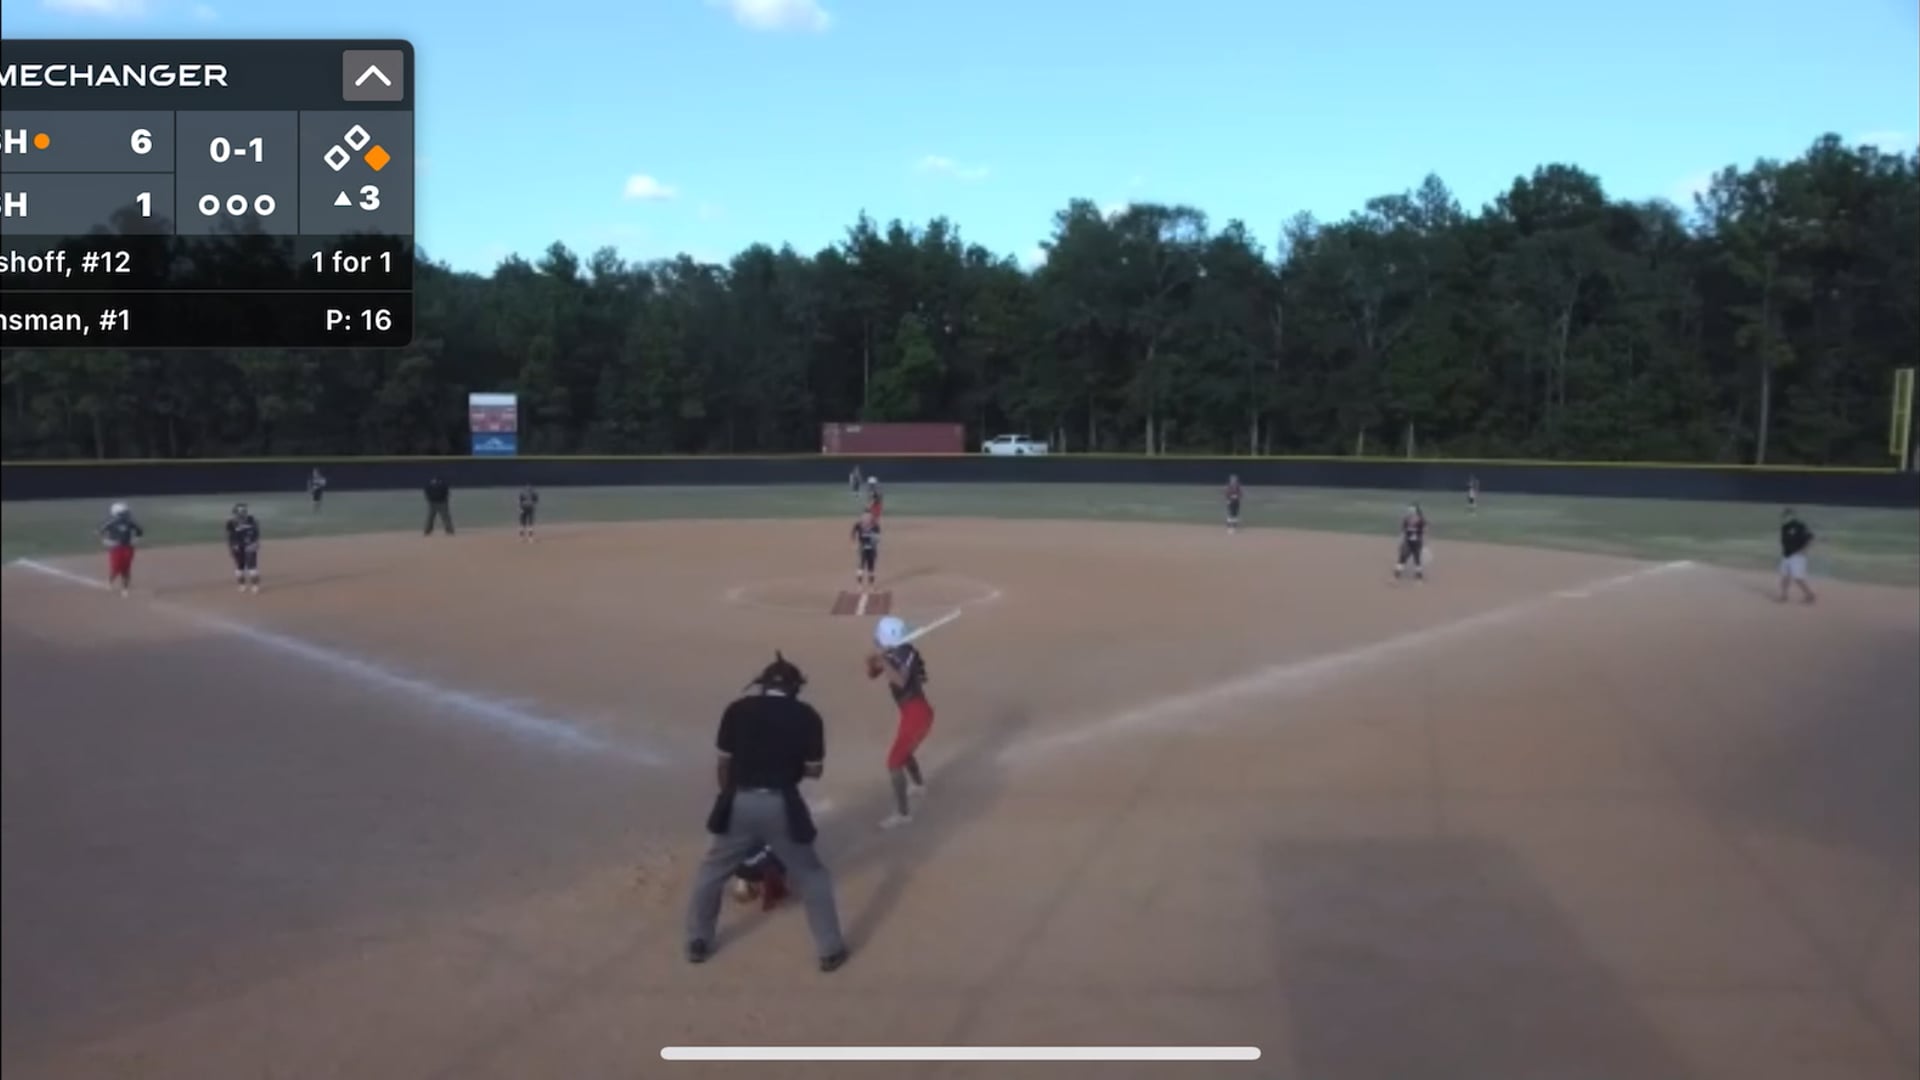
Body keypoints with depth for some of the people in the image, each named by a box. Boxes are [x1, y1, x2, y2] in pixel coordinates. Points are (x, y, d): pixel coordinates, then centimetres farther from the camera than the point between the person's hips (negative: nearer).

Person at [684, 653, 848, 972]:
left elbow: (724, 764, 9)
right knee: (811, 876, 16)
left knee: (712, 871, 23)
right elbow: (814, 770, 6)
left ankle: (698, 942, 32)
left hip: (740, 801, 1)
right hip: (781, 804, -1)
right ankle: (831, 950, 21)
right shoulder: (807, 716, 3)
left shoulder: (737, 710, 6)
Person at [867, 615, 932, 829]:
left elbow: (901, 682, -36)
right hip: (915, 713, 10)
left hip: (916, 714, -10)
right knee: (905, 752, 31)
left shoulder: (906, 654, -20)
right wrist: (872, 662, -8)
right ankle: (919, 786, 56)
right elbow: (872, 674, 13)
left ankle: (903, 813, -6)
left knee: (894, 762, -9)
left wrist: (883, 662, -34)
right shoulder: (893, 654, 6)